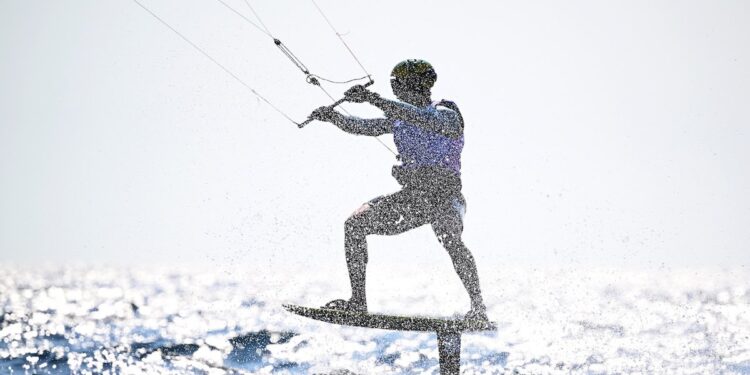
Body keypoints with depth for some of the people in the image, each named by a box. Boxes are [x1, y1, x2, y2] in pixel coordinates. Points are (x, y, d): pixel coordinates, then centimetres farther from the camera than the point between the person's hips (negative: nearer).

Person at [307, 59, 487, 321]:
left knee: (450, 238, -36)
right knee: (354, 223, -6)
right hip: (411, 196, 7)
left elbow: (422, 119, -29)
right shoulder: (399, 118, 13)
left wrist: (374, 99, -36)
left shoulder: (447, 115, -9)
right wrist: (333, 117, -11)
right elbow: (365, 127, 9)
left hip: (444, 195, -7)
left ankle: (478, 308, -29)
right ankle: (358, 302, -2)